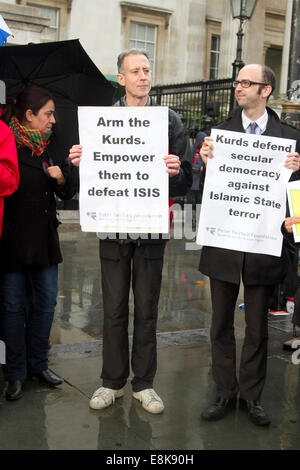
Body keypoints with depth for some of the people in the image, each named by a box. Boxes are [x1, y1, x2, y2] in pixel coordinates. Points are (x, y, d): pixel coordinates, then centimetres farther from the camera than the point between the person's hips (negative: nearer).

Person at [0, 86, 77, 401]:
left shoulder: (48, 150, 12)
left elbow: (67, 195, 13)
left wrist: (62, 179, -5)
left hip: (44, 239, 6)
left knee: (45, 304, 11)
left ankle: (38, 364, 26)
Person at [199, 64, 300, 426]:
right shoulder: (220, 131, 3)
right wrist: (206, 162, -19)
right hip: (223, 243, 1)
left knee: (257, 327, 12)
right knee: (221, 324, 11)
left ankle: (251, 396, 28)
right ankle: (225, 394, 27)